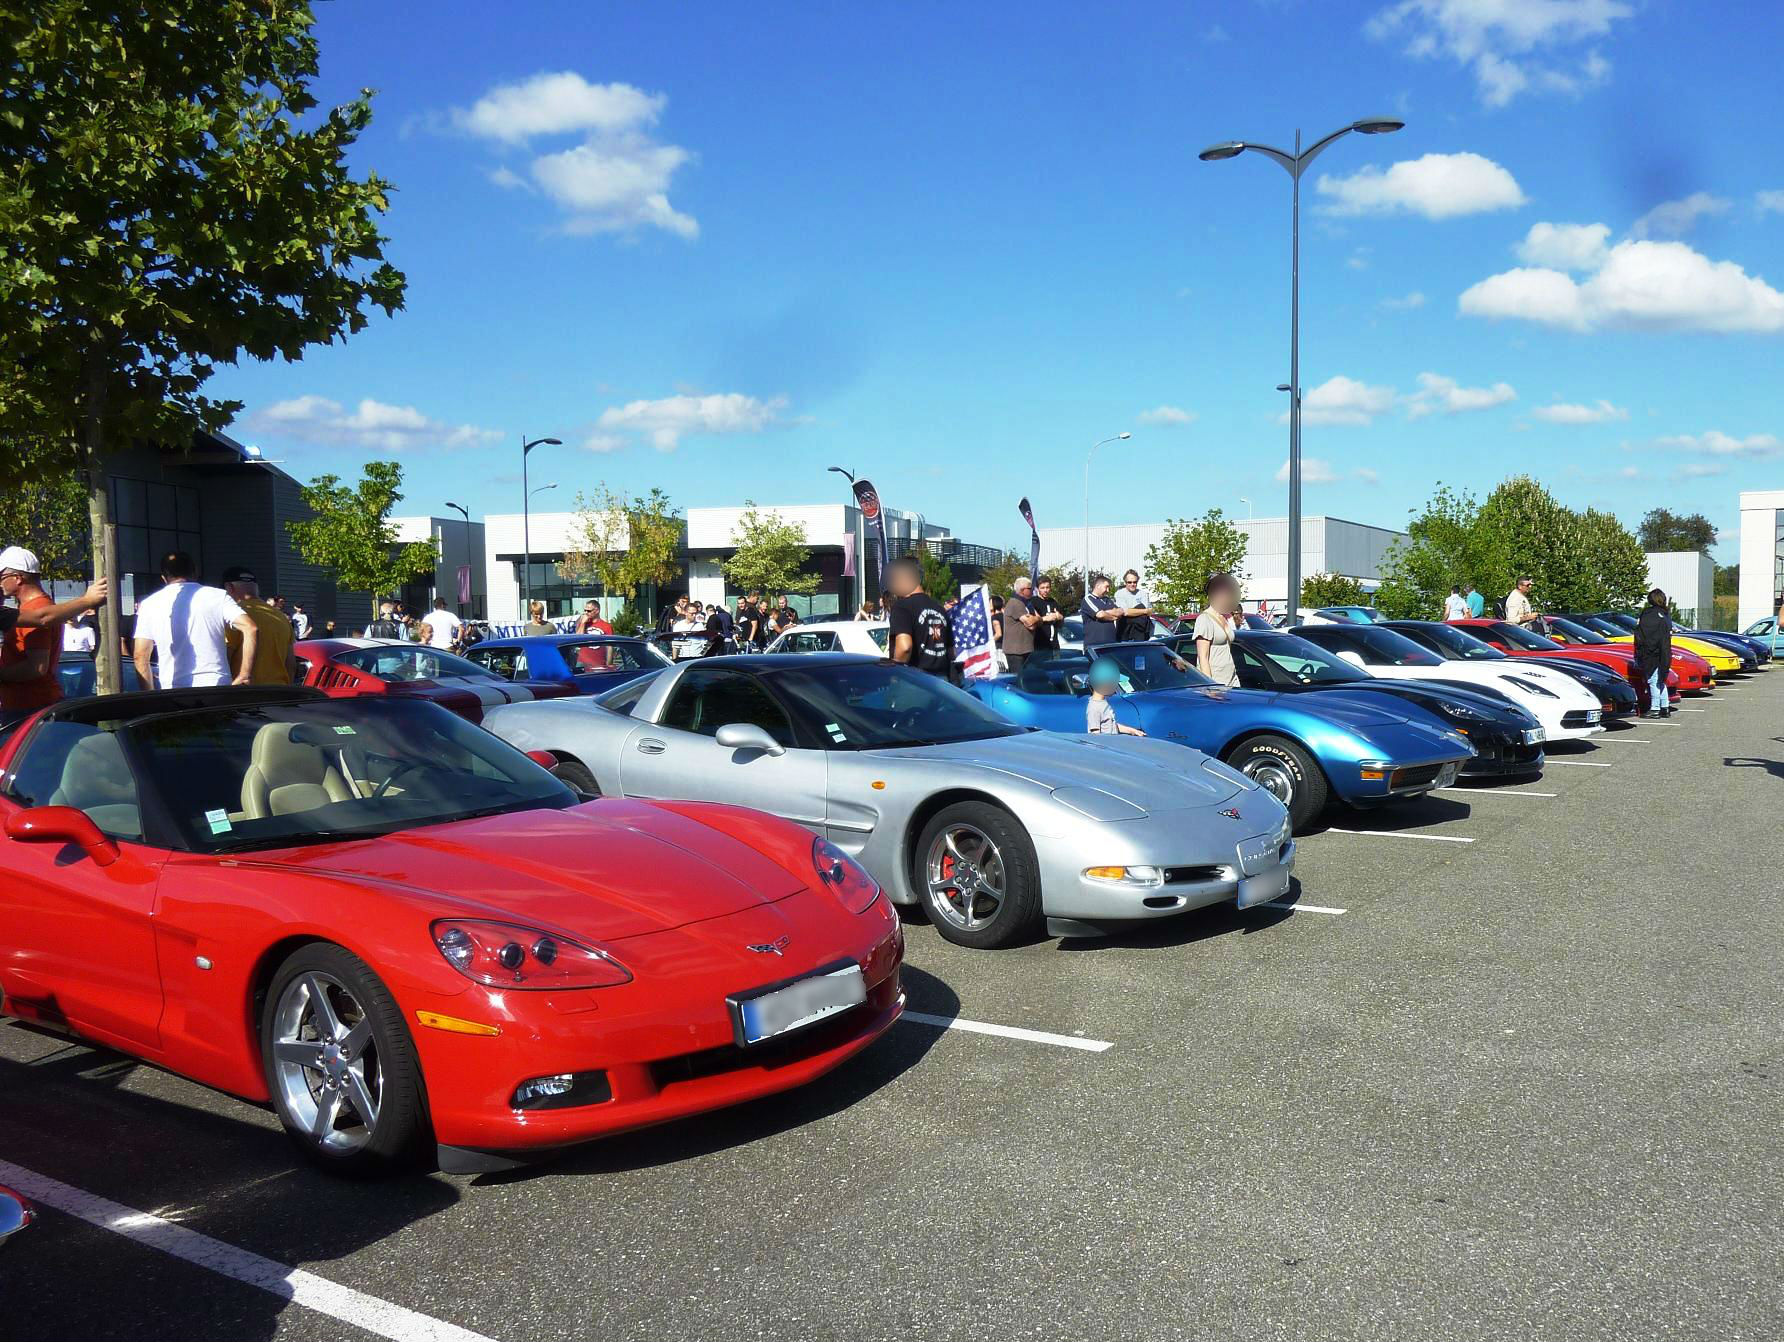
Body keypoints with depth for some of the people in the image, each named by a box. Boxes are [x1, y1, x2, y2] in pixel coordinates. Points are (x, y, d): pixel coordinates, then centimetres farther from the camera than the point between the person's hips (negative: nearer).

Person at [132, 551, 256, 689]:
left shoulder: (149, 604, 9)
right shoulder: (218, 596, 6)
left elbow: (140, 656, 7)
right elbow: (251, 629, -7)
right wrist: (243, 676, -4)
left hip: (174, 692, 0)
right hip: (218, 687, 0)